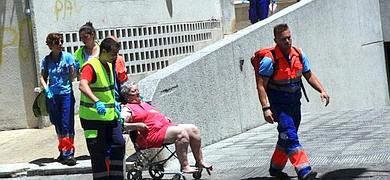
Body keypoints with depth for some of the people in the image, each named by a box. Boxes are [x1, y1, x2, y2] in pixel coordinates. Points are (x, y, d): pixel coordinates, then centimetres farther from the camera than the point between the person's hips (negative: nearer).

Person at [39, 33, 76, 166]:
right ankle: (63, 151, 23)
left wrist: (75, 68, -15)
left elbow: (72, 76, 0)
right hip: (52, 95, 3)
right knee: (57, 124, 11)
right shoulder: (46, 60, 4)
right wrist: (46, 89, -4)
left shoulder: (67, 57, -2)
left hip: (66, 94, -3)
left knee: (67, 124, -7)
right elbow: (43, 77, 9)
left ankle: (68, 153, -8)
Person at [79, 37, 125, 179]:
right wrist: (97, 102, -50)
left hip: (110, 115, 9)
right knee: (98, 152, -2)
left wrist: (114, 102, 19)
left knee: (118, 144, 9)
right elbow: (83, 85, -37)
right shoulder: (91, 66, -18)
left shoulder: (109, 65, 11)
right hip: (93, 117, -9)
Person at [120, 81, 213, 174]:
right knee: (181, 132, -30)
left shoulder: (144, 104, 27)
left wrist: (165, 119, 18)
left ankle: (200, 162, 4)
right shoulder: (127, 109, -1)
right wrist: (137, 125, -22)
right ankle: (184, 166, -28)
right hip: (153, 133, -10)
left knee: (193, 129, -2)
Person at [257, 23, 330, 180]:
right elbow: (261, 85, -16)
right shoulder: (269, 60, -16)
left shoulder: (299, 54, 2)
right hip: (278, 104, -7)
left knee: (287, 137, 15)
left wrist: (322, 90, -3)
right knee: (290, 137, -17)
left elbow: (309, 75, 11)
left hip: (294, 101, 7)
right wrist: (266, 108, -23)